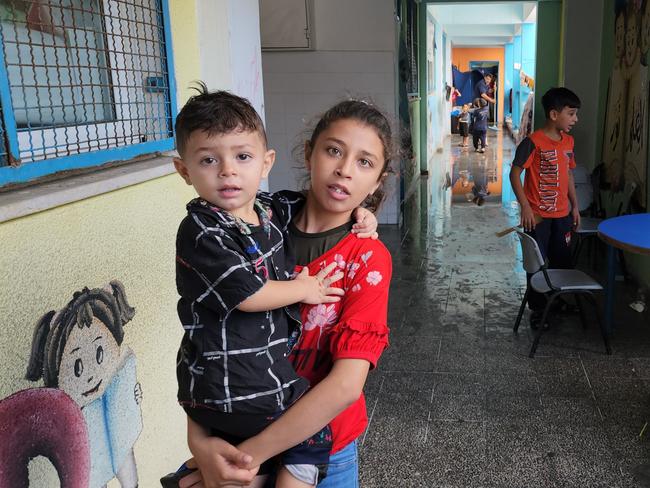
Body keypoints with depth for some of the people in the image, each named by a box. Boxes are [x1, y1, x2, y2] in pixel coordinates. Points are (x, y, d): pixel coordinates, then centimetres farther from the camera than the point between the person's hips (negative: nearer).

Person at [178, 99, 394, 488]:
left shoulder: (368, 259, -16)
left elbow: (347, 384, -23)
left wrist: (250, 455, -24)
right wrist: (199, 439, -21)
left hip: (324, 447, -1)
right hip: (233, 438, 2)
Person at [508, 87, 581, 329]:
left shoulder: (568, 141, 6)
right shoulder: (534, 142, -16)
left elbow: (568, 174, 15)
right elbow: (514, 174, -15)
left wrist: (574, 206, 14)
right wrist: (525, 208, -19)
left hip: (562, 214, 7)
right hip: (538, 215, -7)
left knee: (562, 262, 16)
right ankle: (537, 309, 19)